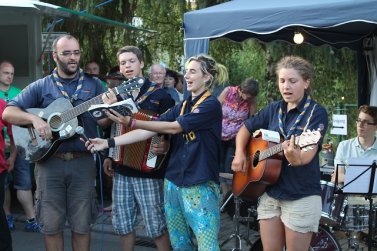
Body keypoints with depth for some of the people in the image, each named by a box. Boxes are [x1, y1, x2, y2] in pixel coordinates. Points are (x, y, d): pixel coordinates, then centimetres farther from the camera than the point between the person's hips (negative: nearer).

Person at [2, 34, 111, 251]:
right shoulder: (40, 86, 4)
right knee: (51, 224, 7)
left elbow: (102, 122, 1)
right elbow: (8, 113, 0)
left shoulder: (93, 84, 6)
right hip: (49, 162, 0)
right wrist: (34, 118, -18)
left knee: (82, 225, 7)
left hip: (83, 162, 0)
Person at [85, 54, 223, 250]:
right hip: (173, 182, 7)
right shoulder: (182, 106, 13)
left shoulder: (211, 105, -10)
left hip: (200, 186, -7)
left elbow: (174, 127, -18)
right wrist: (109, 142, -4)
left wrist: (131, 122, -22)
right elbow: (148, 131, 5)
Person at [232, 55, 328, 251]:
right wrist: (240, 154, 2)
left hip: (301, 197, -5)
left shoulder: (316, 112, -10)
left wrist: (296, 158, -46)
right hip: (270, 193, 5)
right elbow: (246, 128, 19)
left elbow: (309, 153, -23)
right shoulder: (273, 109, 6)